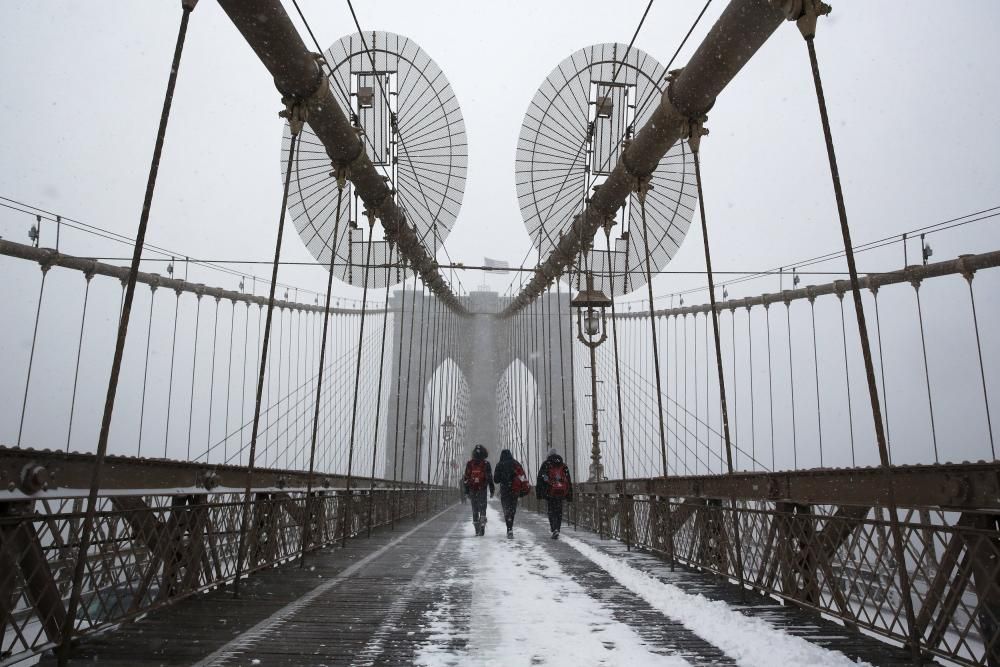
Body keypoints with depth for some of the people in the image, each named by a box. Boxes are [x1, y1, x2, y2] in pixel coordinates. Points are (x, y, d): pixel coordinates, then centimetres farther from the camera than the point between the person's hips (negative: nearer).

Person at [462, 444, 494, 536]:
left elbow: (466, 479, 4)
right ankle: (482, 524, -17)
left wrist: (467, 491, 10)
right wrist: (492, 490, 1)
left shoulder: (469, 464, 3)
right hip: (482, 490, -2)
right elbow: (490, 478, -5)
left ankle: (477, 530, 11)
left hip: (472, 490, 2)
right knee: (482, 508, 5)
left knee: (475, 509, 11)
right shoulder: (486, 464, -4)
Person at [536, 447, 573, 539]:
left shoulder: (545, 464, 4)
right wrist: (569, 496, 18)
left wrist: (539, 493, 3)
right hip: (561, 492, 2)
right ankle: (556, 530, 11)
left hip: (549, 491, -2)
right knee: (559, 511, 11)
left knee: (551, 511, 3)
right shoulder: (564, 465, 14)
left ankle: (554, 529, -13)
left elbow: (540, 479, 0)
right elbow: (569, 481, 15)